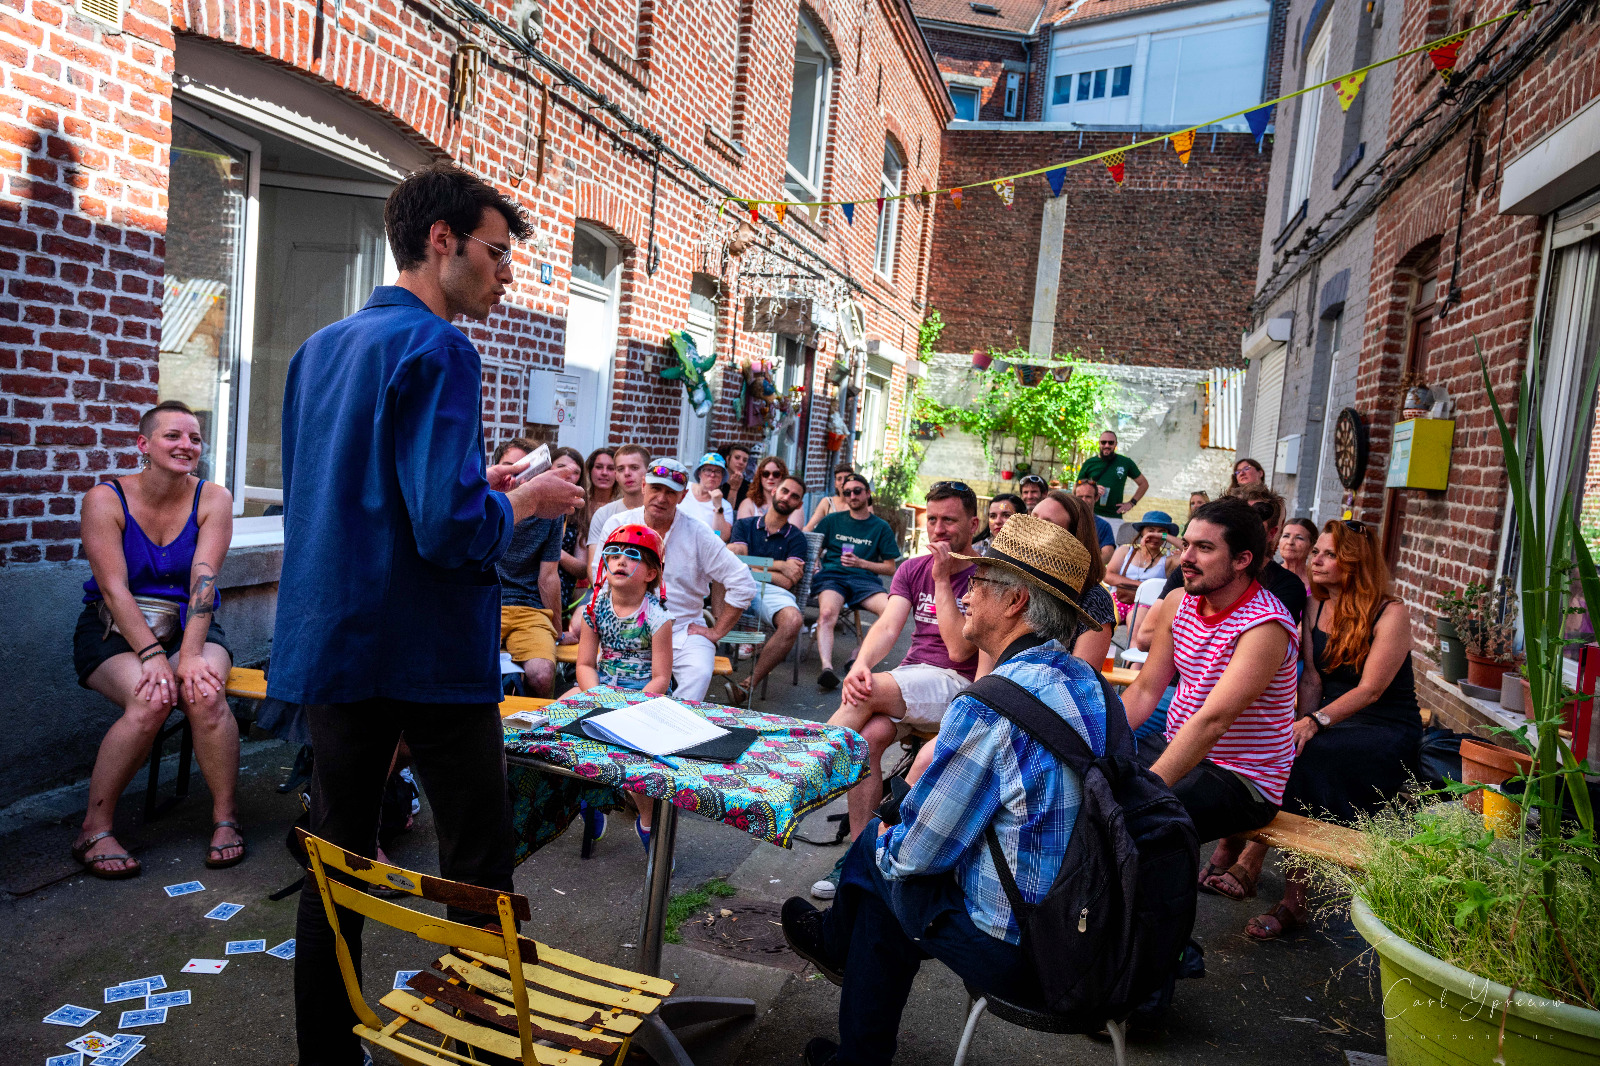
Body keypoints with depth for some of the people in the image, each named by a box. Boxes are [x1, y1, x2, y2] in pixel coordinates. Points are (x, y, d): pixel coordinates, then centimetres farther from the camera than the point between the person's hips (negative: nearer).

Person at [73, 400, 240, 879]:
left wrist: (190, 653, -27)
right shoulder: (105, 499, -7)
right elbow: (114, 588, -15)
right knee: (150, 701, -30)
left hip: (189, 625, 2)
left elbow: (204, 579, -14)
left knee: (206, 694, -30)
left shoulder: (213, 499, -3)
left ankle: (225, 819, -14)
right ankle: (94, 831, -13)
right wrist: (152, 654, -27)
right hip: (115, 629, -1)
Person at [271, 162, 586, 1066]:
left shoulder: (319, 348, 13)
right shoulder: (436, 348, -14)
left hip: (331, 644, 8)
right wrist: (526, 501, -5)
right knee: (479, 867, 5)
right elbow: (452, 530, -23)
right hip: (429, 653, -8)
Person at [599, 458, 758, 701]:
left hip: (683, 629, -1)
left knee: (699, 674, -31)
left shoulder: (698, 534, -1)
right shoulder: (617, 524, 4)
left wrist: (716, 632, -2)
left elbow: (743, 585, -2)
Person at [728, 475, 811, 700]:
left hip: (774, 593, 0)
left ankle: (750, 683, -28)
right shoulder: (745, 525, 20)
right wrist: (778, 565, -4)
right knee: (729, 550, -28)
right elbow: (734, 556, -1)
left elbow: (787, 582, 1)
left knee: (793, 620, -35)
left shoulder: (796, 538, 16)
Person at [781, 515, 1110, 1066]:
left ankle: (837, 942, 46)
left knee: (880, 855, 12)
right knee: (888, 857, 20)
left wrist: (884, 838, 7)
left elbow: (912, 853, -18)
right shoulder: (1088, 680, 1)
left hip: (1018, 956, -7)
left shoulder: (990, 706, -26)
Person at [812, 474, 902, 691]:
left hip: (865, 579, 0)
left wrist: (860, 563, 0)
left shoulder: (881, 527, 16)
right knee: (827, 613, -36)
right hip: (832, 576, 0)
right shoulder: (833, 520, 19)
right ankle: (827, 667, -49)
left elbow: (890, 567, 14)